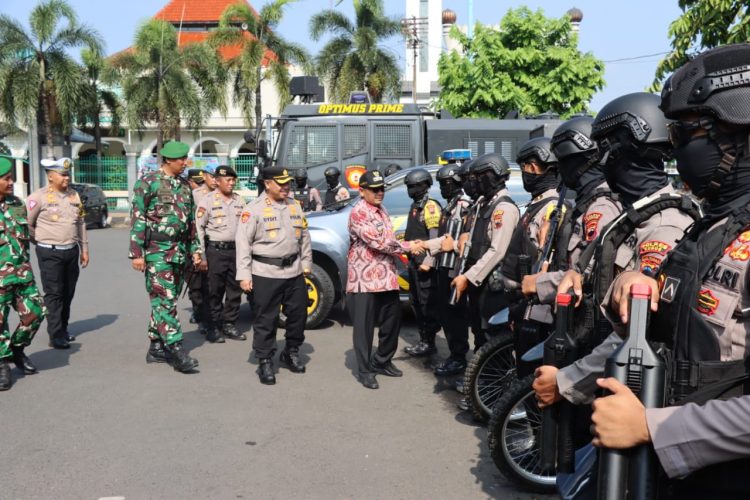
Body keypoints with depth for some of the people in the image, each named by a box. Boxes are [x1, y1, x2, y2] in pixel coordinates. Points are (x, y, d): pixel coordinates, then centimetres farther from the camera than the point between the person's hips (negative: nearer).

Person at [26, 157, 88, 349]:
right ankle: (56, 336, -1)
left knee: (68, 293, 12)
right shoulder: (39, 197, -10)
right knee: (54, 294, -4)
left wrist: (84, 249, 15)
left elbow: (81, 223, 15)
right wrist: (41, 241, 2)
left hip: (71, 251, 6)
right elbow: (27, 224, -6)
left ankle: (63, 329, 25)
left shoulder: (74, 195, 9)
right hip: (50, 253, -6)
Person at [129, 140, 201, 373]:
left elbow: (191, 220, 20)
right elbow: (137, 219, -9)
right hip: (157, 251, -7)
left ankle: (156, 348, 19)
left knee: (166, 300, 11)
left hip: (180, 252, 7)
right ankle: (177, 350, -11)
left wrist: (195, 248, 15)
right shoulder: (148, 182, -6)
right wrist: (136, 253, -13)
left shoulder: (184, 185, 14)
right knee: (165, 300, -10)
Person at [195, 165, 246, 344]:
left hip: (236, 250, 5)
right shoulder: (208, 201, -5)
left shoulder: (239, 201, 10)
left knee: (235, 290, 9)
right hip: (216, 251, -5)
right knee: (215, 291, 1)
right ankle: (214, 327, 12)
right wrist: (202, 256, -9)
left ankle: (229, 325, 21)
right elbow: (199, 228, -6)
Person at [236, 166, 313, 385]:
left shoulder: (294, 206, 11)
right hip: (265, 274, -5)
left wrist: (306, 263, 15)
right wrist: (244, 275, -12)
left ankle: (291, 352, 33)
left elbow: (304, 236, 18)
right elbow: (243, 242, -9)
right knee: (266, 319, 1)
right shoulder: (254, 209, -7)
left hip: (294, 271, 6)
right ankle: (265, 362, 14)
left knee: (298, 313, 13)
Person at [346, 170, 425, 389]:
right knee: (364, 327, 2)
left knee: (392, 321, 16)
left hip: (387, 278, 9)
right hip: (364, 279, -9)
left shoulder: (381, 210, 15)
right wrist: (408, 246, -13)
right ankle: (365, 370, 14)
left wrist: (403, 249, 3)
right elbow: (378, 242, -21)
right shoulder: (358, 212, -14)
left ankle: (382, 362, 32)